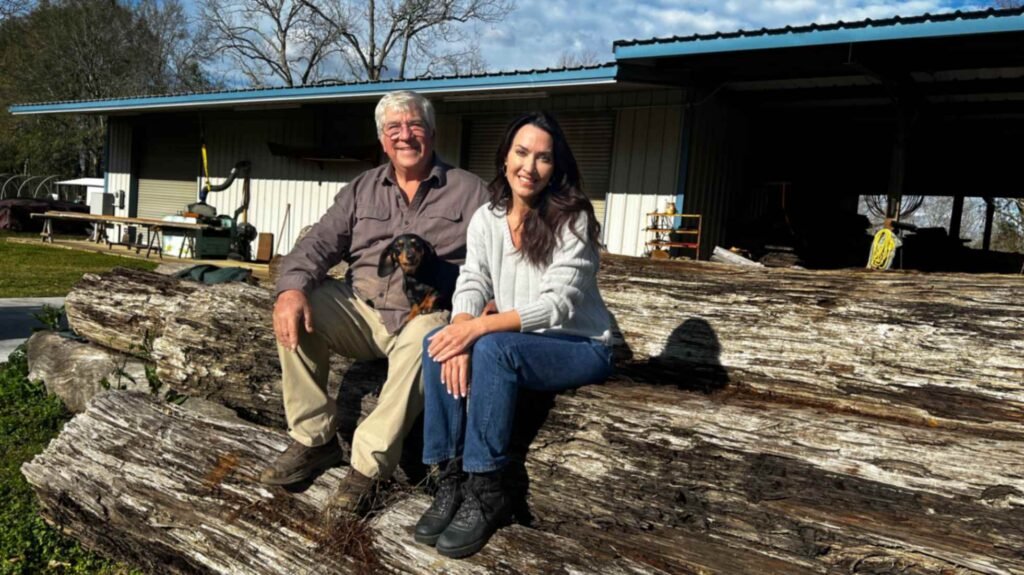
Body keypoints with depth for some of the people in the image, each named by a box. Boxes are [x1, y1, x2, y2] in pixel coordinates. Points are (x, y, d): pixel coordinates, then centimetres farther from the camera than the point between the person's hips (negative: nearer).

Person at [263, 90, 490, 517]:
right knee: (297, 312, -21)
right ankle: (313, 440, -7)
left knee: (424, 339, -37)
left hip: (428, 312, -3)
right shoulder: (361, 190, 17)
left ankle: (368, 466, -25)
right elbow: (318, 244, 6)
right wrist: (291, 287, -15)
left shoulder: (468, 191, 7)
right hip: (361, 310, 4)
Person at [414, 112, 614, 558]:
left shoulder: (573, 218, -14)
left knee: (493, 348, -32)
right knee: (438, 343, -19)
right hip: (515, 344, 6)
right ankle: (451, 479, -14)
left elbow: (559, 303, -23)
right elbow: (472, 283, -6)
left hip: (581, 347, -5)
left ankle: (485, 491, -20)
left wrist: (479, 328, -33)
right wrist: (462, 332, -29)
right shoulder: (486, 217, 3)